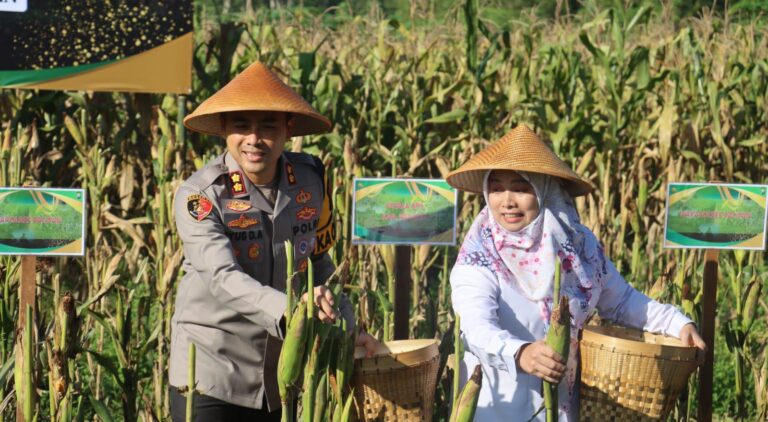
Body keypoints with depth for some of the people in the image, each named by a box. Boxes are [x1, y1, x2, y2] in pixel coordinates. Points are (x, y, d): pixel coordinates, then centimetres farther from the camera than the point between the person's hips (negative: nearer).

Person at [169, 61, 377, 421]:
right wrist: (288, 311, -44)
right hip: (210, 376, -4)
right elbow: (223, 278, -29)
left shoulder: (312, 179, -1)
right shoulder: (198, 195, -15)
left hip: (281, 376, 4)